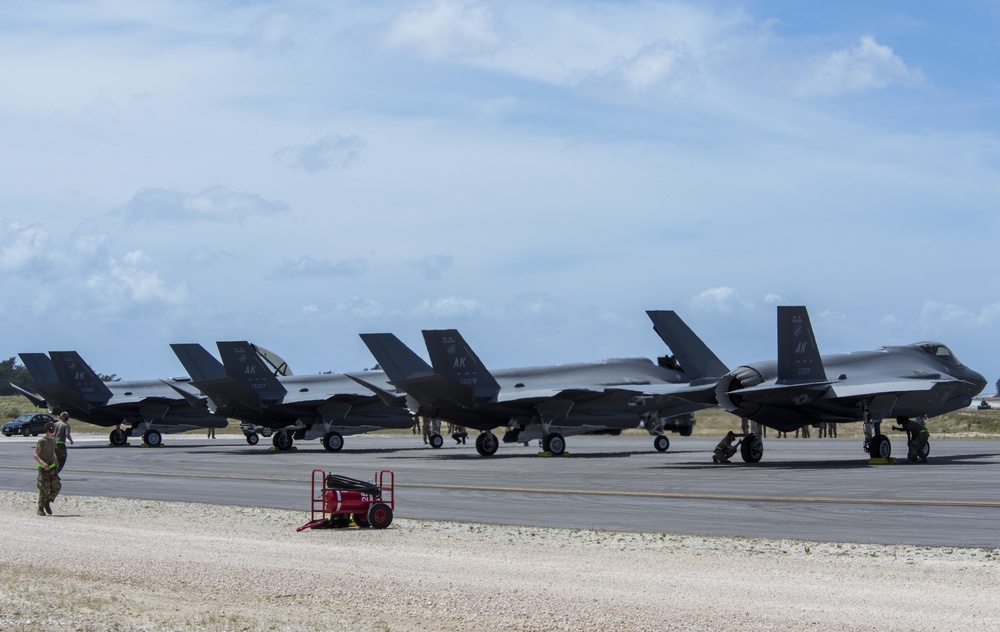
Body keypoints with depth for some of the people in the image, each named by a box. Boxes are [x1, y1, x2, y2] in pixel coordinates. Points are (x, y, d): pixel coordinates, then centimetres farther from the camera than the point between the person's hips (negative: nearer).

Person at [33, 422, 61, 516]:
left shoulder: (53, 440, 12)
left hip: (52, 467, 6)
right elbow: (35, 454, -18)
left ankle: (47, 502, 13)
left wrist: (56, 462, 23)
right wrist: (42, 463, -32)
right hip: (43, 469, -6)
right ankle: (40, 509, 7)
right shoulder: (42, 441, -11)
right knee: (44, 489, -5)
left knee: (57, 486, -6)